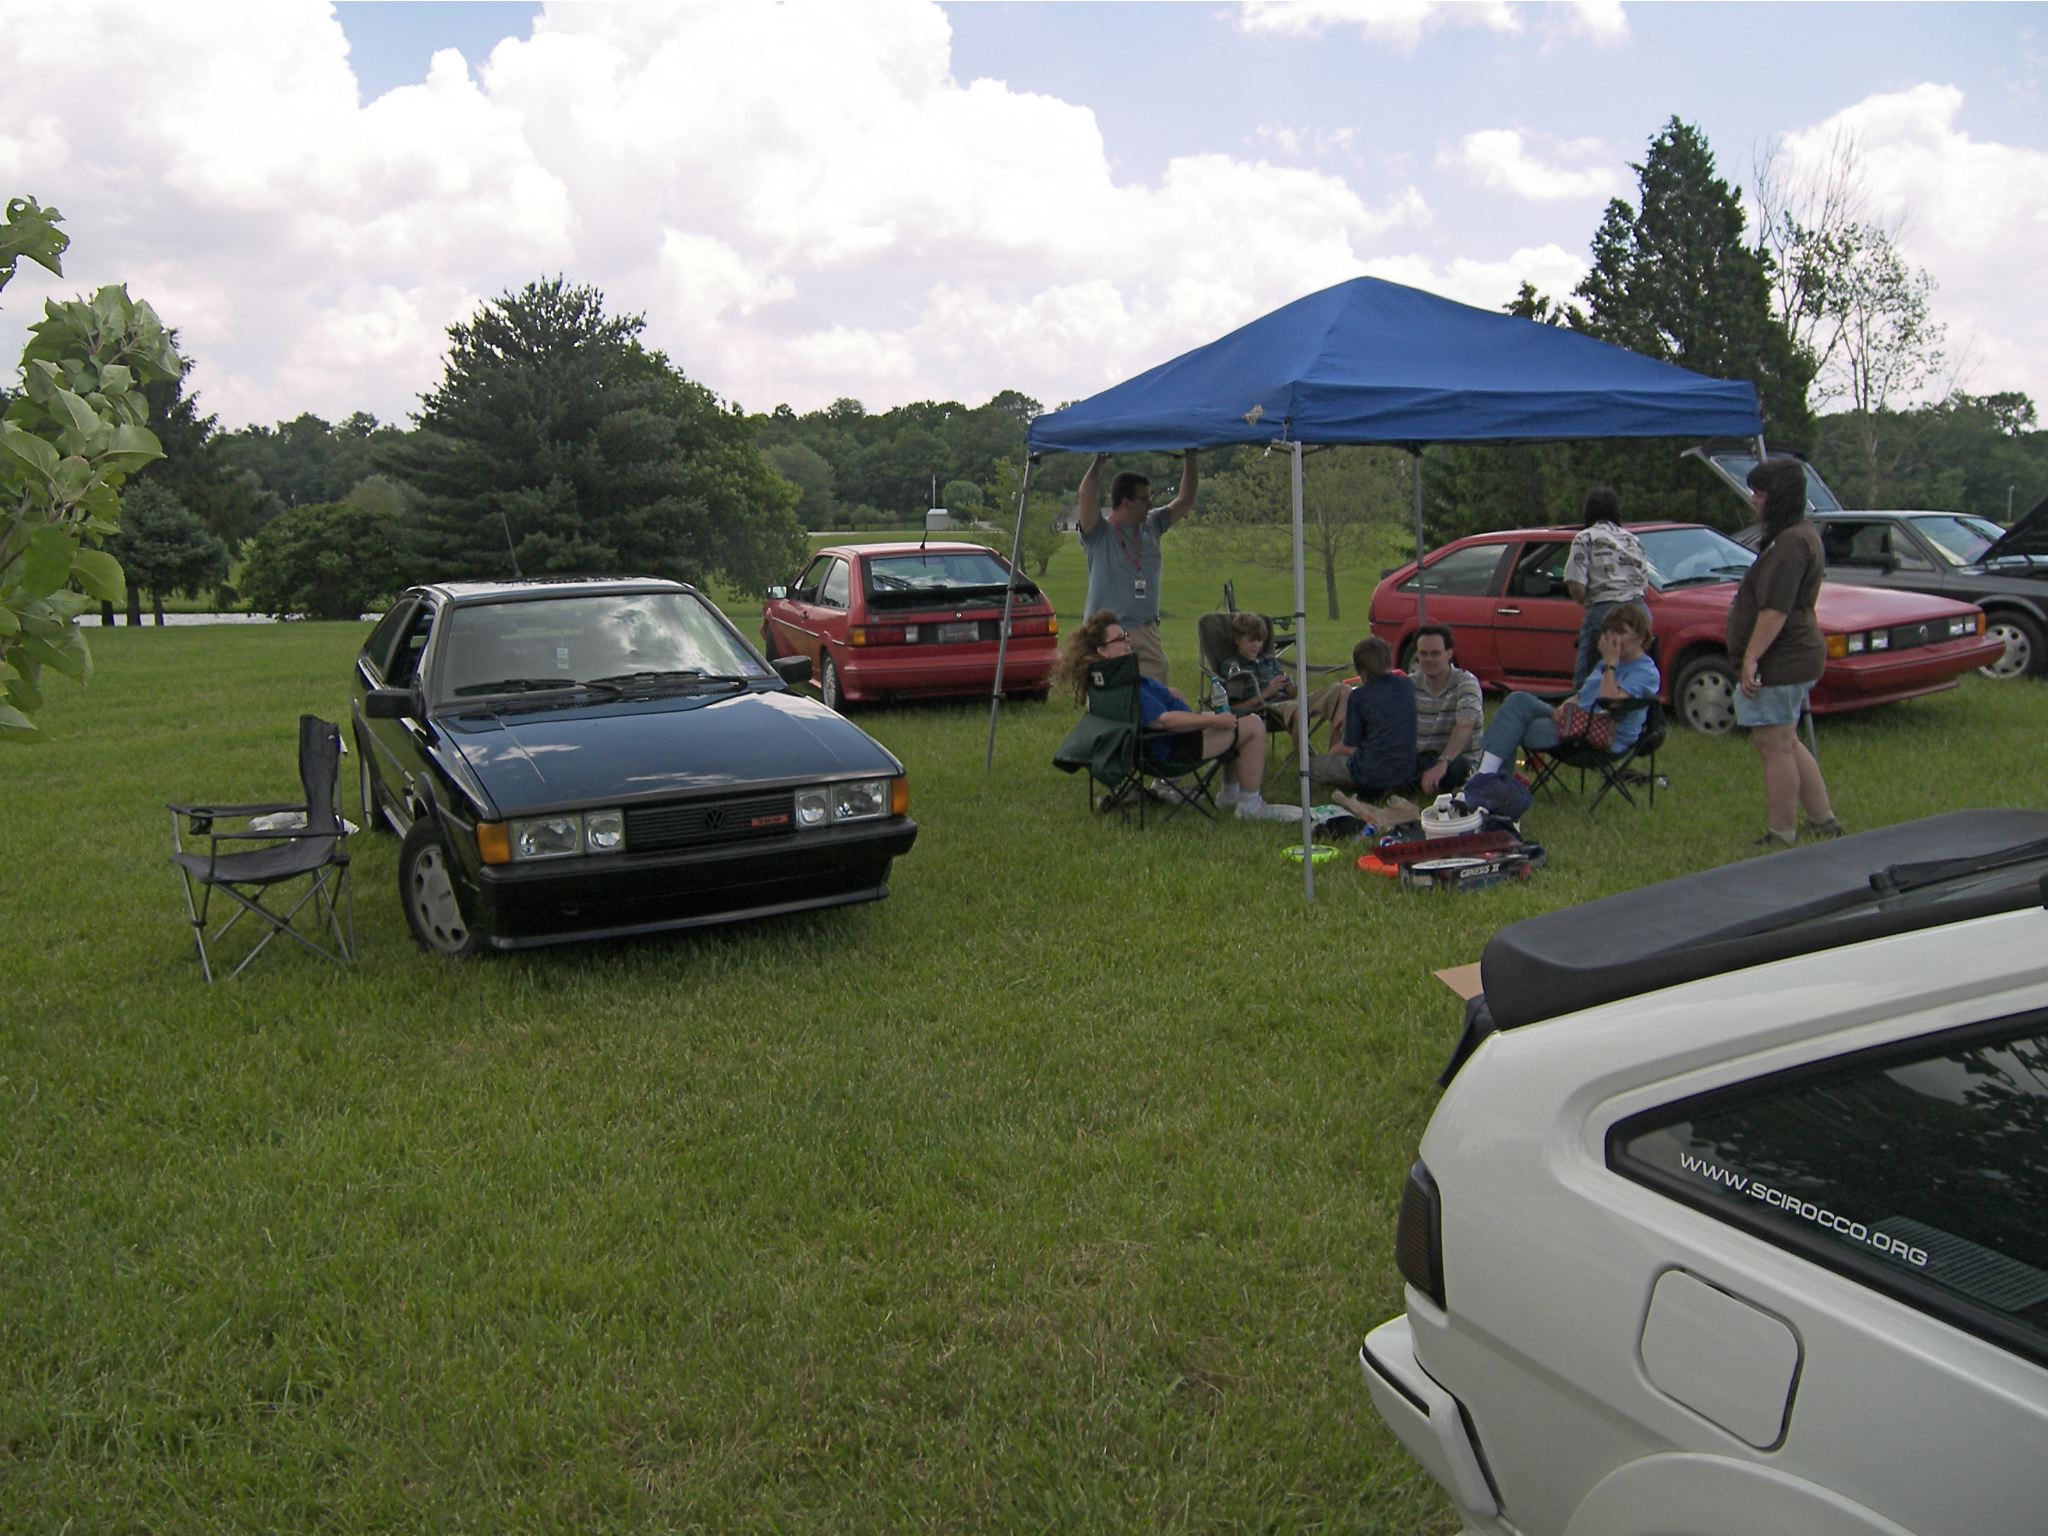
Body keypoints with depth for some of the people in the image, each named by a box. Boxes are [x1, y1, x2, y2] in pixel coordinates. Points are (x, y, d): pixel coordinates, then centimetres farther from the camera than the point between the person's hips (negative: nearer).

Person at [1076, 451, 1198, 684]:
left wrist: (1190, 459, 13)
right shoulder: (1099, 533, -4)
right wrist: (1100, 461, -16)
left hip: (1147, 630, 6)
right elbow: (1086, 496, -21)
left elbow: (1185, 500, 17)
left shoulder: (1152, 527, 13)